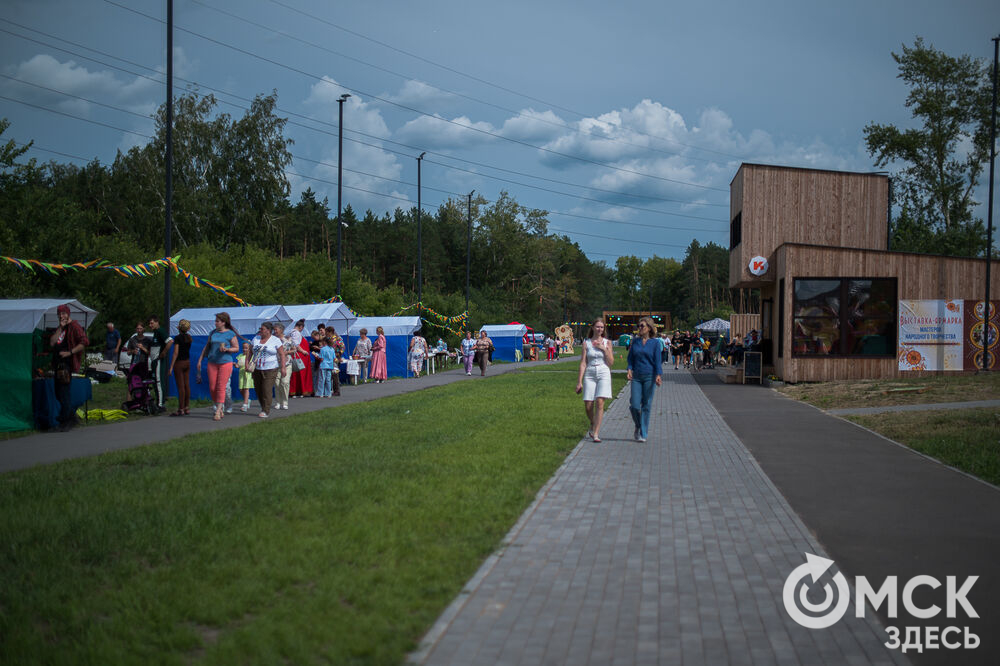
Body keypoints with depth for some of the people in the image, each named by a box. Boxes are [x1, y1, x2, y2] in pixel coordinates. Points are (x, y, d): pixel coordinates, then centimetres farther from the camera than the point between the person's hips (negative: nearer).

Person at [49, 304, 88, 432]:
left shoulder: (74, 326, -5)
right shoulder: (59, 328, 20)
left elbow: (84, 342, -14)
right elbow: (52, 343, 6)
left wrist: (70, 352, -18)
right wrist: (60, 328, -1)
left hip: (68, 362, -9)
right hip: (58, 363, 9)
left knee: (64, 391, -10)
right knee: (58, 392, 12)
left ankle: (66, 421, -5)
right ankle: (71, 417, 22)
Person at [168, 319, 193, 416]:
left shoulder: (178, 338, -14)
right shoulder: (189, 337, 7)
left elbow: (175, 353, -16)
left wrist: (171, 367, -15)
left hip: (179, 363, -7)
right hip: (187, 362, 7)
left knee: (180, 386, -6)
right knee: (187, 385, 9)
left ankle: (181, 410, -5)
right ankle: (187, 408, 13)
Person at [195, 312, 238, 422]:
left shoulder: (230, 334, -3)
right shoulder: (213, 333, 11)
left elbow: (236, 348, -1)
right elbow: (207, 347, 19)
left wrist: (227, 349, -19)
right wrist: (200, 359, 16)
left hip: (225, 363, -5)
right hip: (212, 363, 5)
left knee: (221, 388, -7)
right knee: (212, 388, 1)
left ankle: (217, 412, -4)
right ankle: (220, 409, 16)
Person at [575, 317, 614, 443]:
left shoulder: (607, 342, 7)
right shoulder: (586, 343, 6)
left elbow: (611, 363, 3)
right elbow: (583, 363, 2)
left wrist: (604, 349, -8)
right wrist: (579, 382, -3)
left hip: (604, 374, -1)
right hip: (590, 375, 1)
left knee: (599, 403, -14)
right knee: (588, 405, -3)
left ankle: (596, 434, -11)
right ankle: (593, 424, 29)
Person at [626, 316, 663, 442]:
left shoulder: (655, 343, 1)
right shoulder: (635, 341, 9)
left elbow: (657, 361, -3)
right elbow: (631, 358, 12)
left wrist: (658, 375, -17)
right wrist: (629, 369, -6)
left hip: (649, 376, -2)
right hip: (636, 376, 2)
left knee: (646, 406, 0)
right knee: (635, 406, -6)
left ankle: (643, 434, 9)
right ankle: (638, 426, 23)